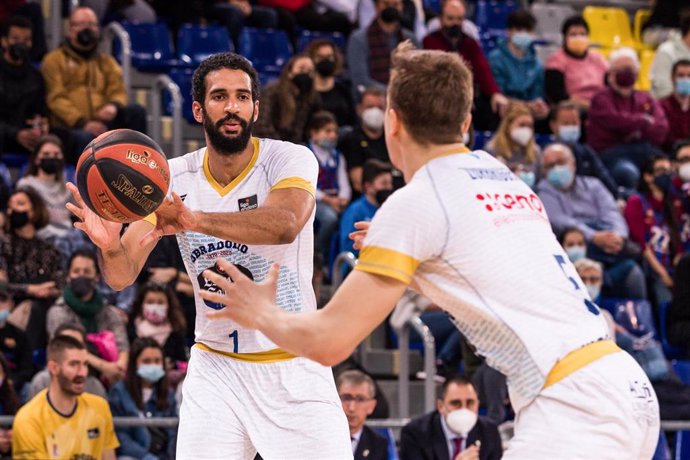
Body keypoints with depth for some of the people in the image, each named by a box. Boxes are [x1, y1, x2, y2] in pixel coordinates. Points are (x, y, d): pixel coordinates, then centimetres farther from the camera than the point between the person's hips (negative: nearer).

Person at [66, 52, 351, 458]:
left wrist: (195, 220, -49)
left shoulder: (290, 159, -12)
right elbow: (123, 274, -10)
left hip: (295, 367, -2)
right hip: (216, 368, 2)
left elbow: (284, 224, -34)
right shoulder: (173, 178, -3)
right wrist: (110, 246, -35)